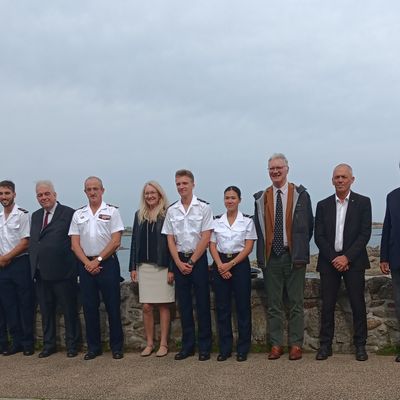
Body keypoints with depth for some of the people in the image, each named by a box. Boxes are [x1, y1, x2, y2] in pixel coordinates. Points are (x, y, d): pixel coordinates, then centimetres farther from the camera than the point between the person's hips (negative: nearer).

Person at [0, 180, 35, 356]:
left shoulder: (22, 215, -7)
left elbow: (25, 243, -11)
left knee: (25, 304, 1)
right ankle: (17, 341, 19)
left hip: (20, 263, -6)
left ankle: (28, 343, 11)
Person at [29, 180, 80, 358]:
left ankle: (72, 345, 18)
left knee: (69, 310, 5)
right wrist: (33, 265, 7)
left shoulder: (68, 213, -6)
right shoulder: (35, 216, 14)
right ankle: (48, 344, 27)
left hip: (62, 271, -6)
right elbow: (32, 242, 16)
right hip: (40, 272, 6)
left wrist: (73, 266, -10)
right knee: (46, 311, 15)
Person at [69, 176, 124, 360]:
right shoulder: (78, 214, 9)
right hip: (86, 265, 3)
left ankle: (116, 346, 11)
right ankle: (93, 347, 18)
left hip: (108, 264, -3)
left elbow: (115, 241, -6)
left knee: (113, 307, 0)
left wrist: (97, 260, -10)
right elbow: (75, 244, 5)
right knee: (89, 307, 7)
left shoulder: (112, 211, 0)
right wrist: (88, 263, -8)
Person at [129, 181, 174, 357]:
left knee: (163, 305, 3)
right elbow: (135, 241, 11)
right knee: (146, 307, 4)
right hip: (144, 266, 4)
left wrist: (171, 268, -11)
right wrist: (133, 267, 6)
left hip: (162, 266, -4)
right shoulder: (139, 215, 10)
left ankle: (163, 344, 11)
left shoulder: (167, 215, -4)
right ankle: (149, 343, 14)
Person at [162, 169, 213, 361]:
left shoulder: (203, 207, -4)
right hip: (179, 260, 3)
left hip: (198, 259, -3)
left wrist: (191, 262, -10)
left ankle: (204, 346, 11)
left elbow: (205, 238, -8)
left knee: (202, 303, 1)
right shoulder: (171, 210, 6)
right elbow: (170, 240, 6)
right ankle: (187, 345, 17)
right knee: (184, 304, 8)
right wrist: (179, 263, -4)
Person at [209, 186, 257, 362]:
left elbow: (248, 247, -5)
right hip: (220, 265, 2)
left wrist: (231, 264, -13)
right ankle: (225, 348, 14)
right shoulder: (216, 221, 7)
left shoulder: (247, 221, 0)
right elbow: (212, 246, 4)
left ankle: (243, 349, 11)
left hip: (240, 263, -2)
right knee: (222, 307, 5)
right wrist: (220, 265, -11)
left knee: (243, 307, 1)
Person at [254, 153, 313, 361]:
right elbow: (259, 227, 11)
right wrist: (262, 254, 5)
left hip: (293, 256, -2)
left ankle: (296, 345, 13)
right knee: (273, 304, 7)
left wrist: (300, 248, 4)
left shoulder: (300, 194, 1)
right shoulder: (261, 198, 7)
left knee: (296, 303, 4)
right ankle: (276, 344, 15)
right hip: (271, 257, 2)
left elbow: (309, 225, 5)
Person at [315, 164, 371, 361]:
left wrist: (347, 257, -12)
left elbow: (365, 234, -4)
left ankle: (360, 345, 13)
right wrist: (334, 258, -9)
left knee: (358, 305, 2)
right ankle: (325, 345, 11)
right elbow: (319, 236, 3)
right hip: (329, 262, 2)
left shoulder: (363, 202, 2)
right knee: (327, 305, 3)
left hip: (353, 261, -1)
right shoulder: (323, 205, 8)